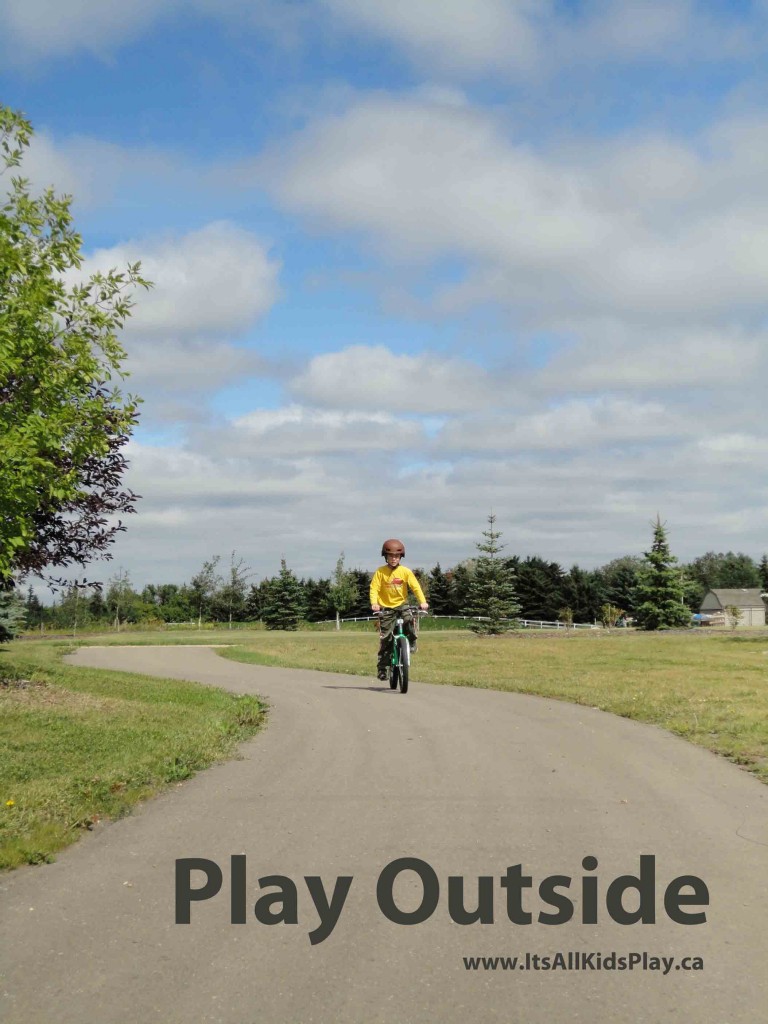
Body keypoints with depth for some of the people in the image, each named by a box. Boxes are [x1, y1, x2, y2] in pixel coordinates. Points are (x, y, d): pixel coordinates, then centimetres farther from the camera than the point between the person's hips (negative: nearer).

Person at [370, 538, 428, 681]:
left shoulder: (405, 571, -5)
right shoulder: (380, 572, -7)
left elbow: (415, 586, -9)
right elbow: (374, 588, -12)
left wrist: (422, 601, -23)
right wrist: (374, 603, -30)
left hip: (401, 603, 1)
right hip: (386, 606, -1)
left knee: (409, 619, -31)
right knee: (385, 638, -4)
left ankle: (411, 642, -3)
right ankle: (382, 667, 5)